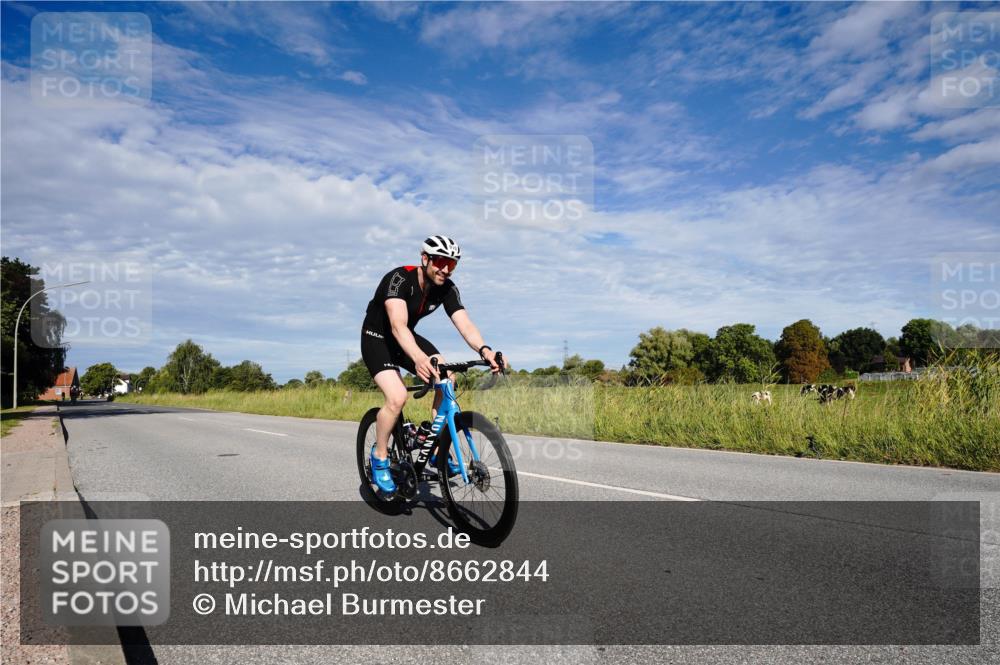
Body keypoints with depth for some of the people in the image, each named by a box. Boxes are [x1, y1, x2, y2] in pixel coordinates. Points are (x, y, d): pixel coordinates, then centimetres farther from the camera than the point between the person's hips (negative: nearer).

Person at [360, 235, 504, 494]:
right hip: (377, 339, -6)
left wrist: (484, 350, -47)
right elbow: (398, 325, -44)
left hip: (408, 338, 6)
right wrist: (419, 358, -62)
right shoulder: (399, 278, -30)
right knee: (397, 396, -26)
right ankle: (379, 456, -1)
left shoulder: (447, 289, -13)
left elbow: (464, 323, -26)